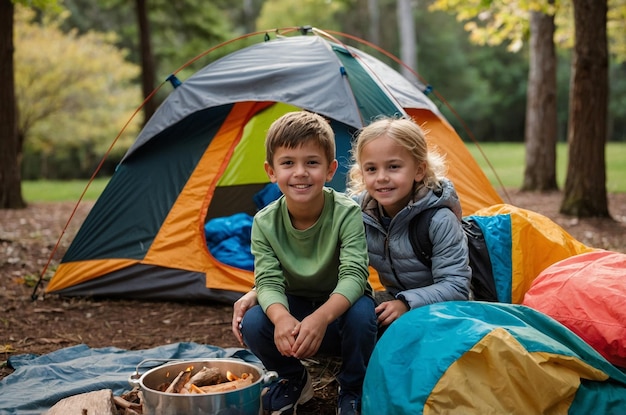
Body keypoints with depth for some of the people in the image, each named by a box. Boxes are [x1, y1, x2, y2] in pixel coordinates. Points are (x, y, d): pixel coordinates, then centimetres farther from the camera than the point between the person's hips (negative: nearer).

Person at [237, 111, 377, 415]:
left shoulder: (347, 214, -24)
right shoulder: (265, 223, -17)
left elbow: (353, 275, -32)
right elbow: (268, 281, -23)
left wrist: (321, 317, -51)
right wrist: (281, 317, -47)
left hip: (340, 309, -2)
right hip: (294, 308, 2)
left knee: (362, 313, -35)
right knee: (253, 323, -27)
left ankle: (353, 390, -4)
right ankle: (294, 380, 6)